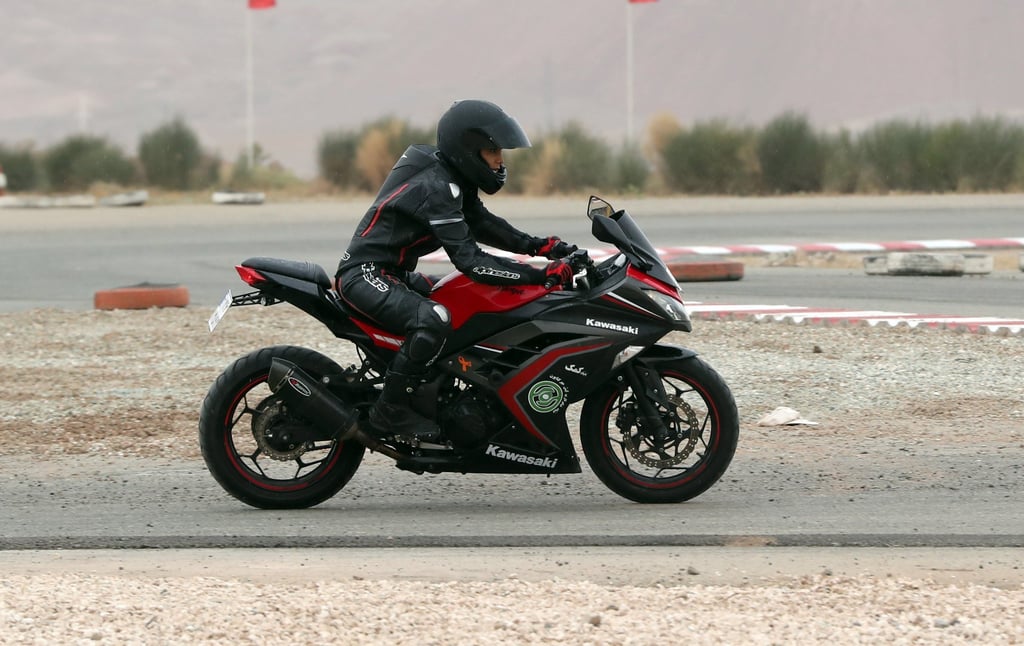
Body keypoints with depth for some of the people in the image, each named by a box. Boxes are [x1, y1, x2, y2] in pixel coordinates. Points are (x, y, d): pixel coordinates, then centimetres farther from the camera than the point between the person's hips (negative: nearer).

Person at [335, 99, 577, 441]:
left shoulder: (454, 178, 7)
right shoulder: (436, 186, -24)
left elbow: (480, 223, 18)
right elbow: (469, 260, -29)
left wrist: (540, 245, 3)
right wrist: (541, 275, -31)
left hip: (393, 273, 11)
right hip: (366, 274, -11)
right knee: (433, 319, -34)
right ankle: (390, 410, -23)